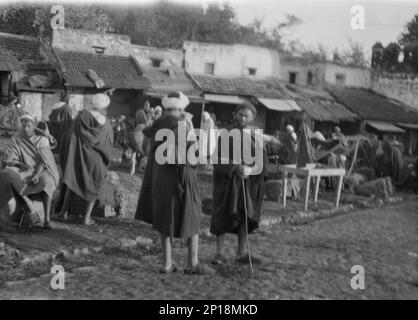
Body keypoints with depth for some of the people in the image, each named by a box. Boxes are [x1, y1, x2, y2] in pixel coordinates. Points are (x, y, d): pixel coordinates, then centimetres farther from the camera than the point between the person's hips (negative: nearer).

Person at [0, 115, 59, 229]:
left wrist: (36, 175, -30)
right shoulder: (16, 140, 4)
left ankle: (47, 219, -36)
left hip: (42, 172, -1)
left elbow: (44, 160, -12)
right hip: (24, 172, 2)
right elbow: (10, 161, -6)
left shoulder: (43, 140, 1)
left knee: (45, 182, -39)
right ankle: (30, 207, -30)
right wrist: (21, 164, -29)